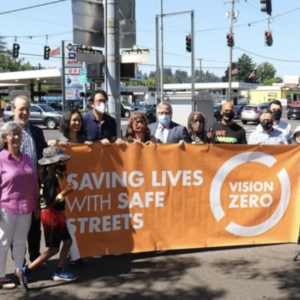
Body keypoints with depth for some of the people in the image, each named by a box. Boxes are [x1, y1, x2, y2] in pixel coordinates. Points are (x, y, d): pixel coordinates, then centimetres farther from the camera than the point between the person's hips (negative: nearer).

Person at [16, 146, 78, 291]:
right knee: (53, 248, -2)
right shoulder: (51, 178, -22)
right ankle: (25, 270, -1)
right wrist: (64, 193, -24)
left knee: (67, 241, 15)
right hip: (51, 215, -9)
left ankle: (59, 271, 22)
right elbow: (49, 202, -25)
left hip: (56, 214, 9)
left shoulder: (52, 175, 5)